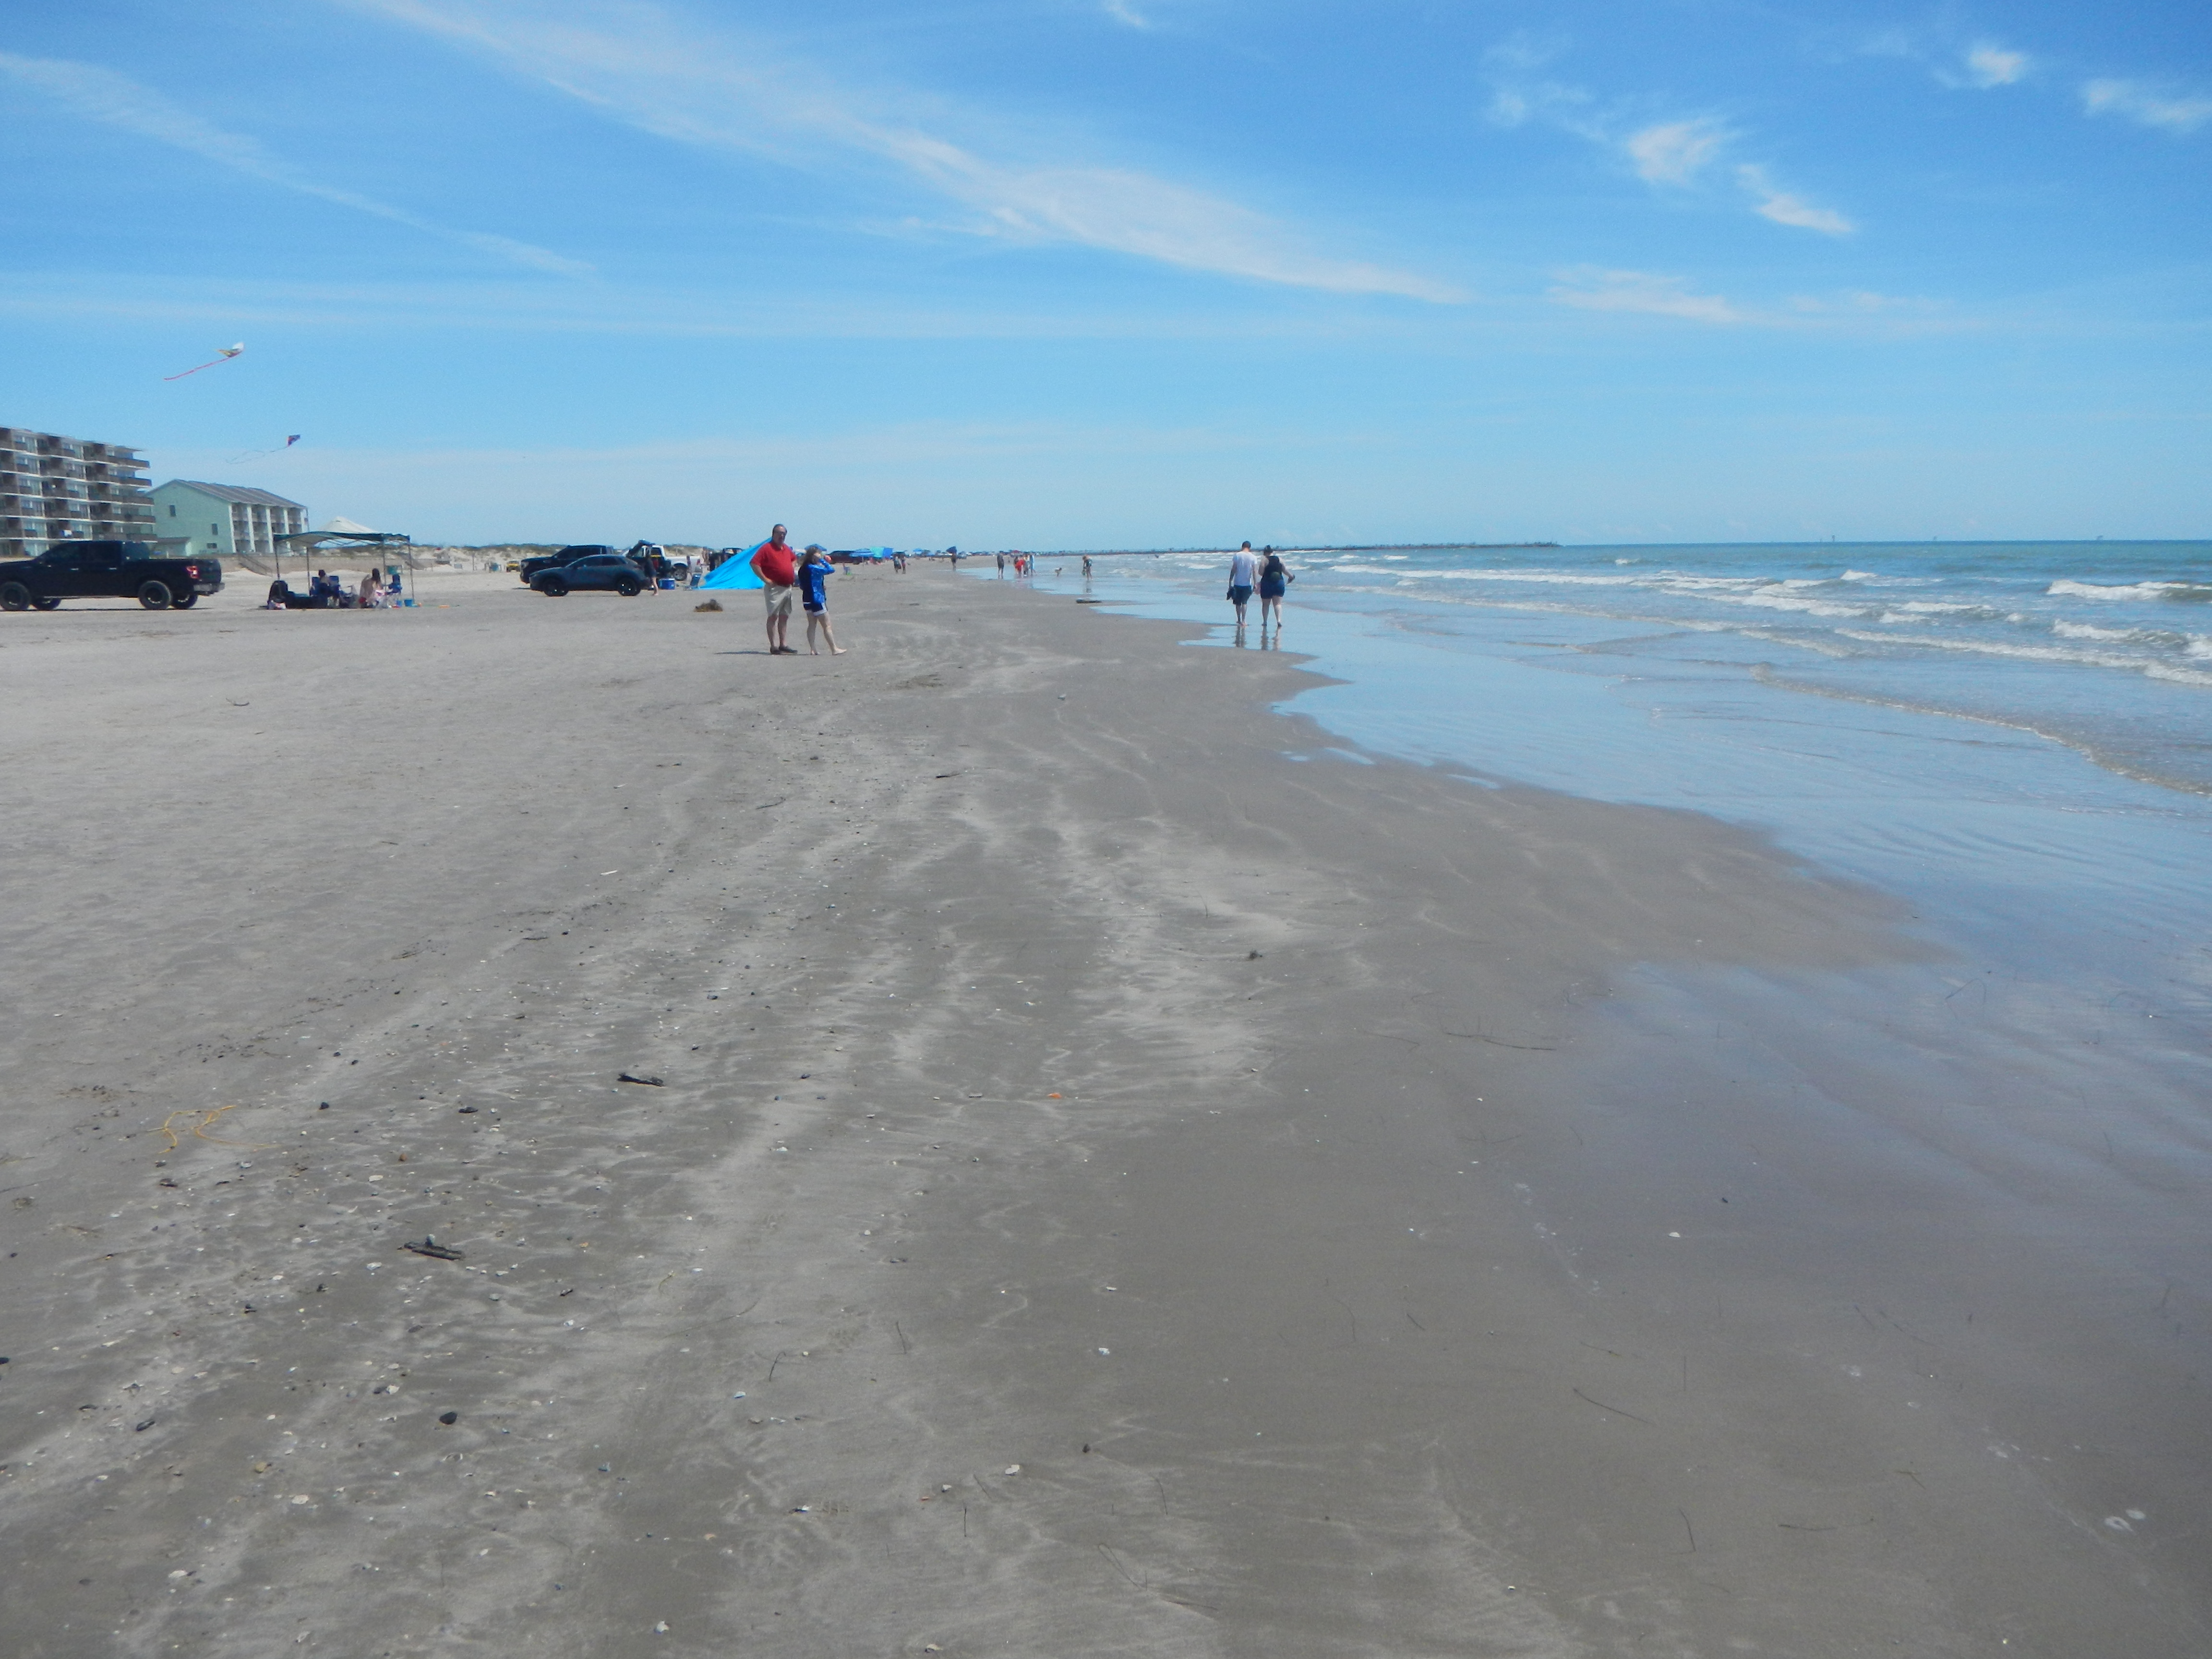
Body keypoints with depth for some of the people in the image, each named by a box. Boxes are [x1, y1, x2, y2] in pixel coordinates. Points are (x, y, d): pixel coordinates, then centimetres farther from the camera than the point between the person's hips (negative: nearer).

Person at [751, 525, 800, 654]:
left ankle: (782, 645, 18)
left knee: (784, 616, 11)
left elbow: (794, 559, 34)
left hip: (787, 588, 8)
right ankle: (773, 647, -5)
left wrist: (792, 570, 16)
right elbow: (754, 563, -18)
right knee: (773, 616, -6)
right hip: (775, 588, -8)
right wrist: (765, 579, -18)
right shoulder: (767, 548, -10)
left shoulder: (786, 548, 14)